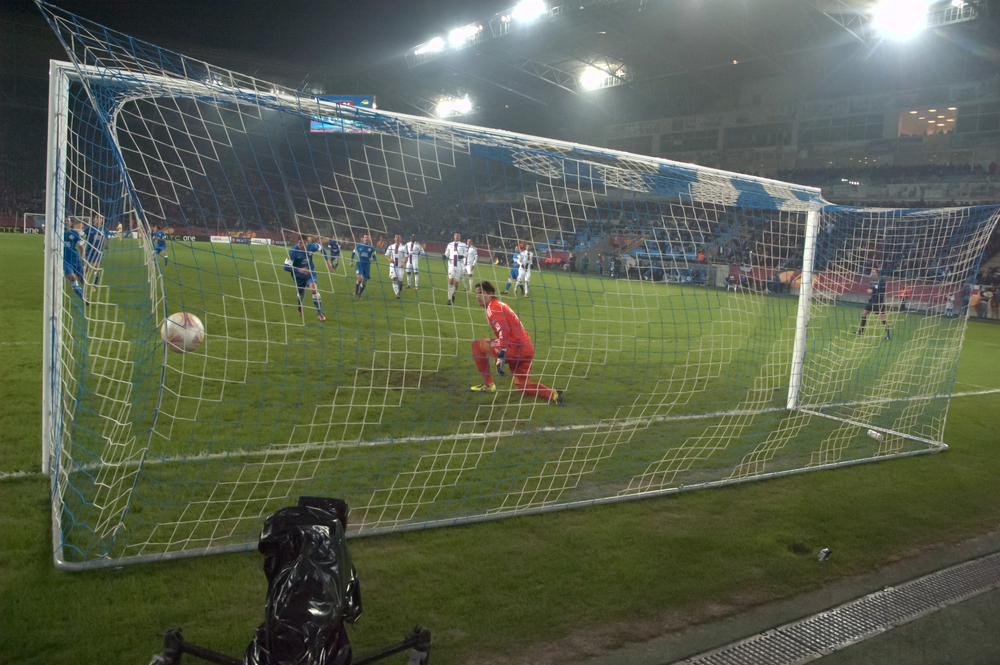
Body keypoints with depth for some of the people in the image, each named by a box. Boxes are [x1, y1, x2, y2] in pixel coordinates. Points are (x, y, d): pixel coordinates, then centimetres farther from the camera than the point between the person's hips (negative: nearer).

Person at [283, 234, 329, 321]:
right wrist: (299, 270, -40)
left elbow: (321, 248, 6)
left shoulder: (312, 247, -17)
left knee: (314, 289, -22)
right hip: (299, 275, -1)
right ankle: (300, 308, 53)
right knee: (301, 293, 15)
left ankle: (319, 314, -14)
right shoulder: (293, 251, -26)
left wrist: (327, 260, 5)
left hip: (310, 272, 1)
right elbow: (286, 266, -27)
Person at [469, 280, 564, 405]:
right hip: (528, 349, 10)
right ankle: (554, 395, 6)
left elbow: (503, 331, -20)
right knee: (522, 386, 20)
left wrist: (501, 357, -26)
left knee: (477, 345, 0)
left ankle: (488, 385, 3)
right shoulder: (500, 305, 23)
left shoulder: (493, 308, -6)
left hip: (516, 348, -10)